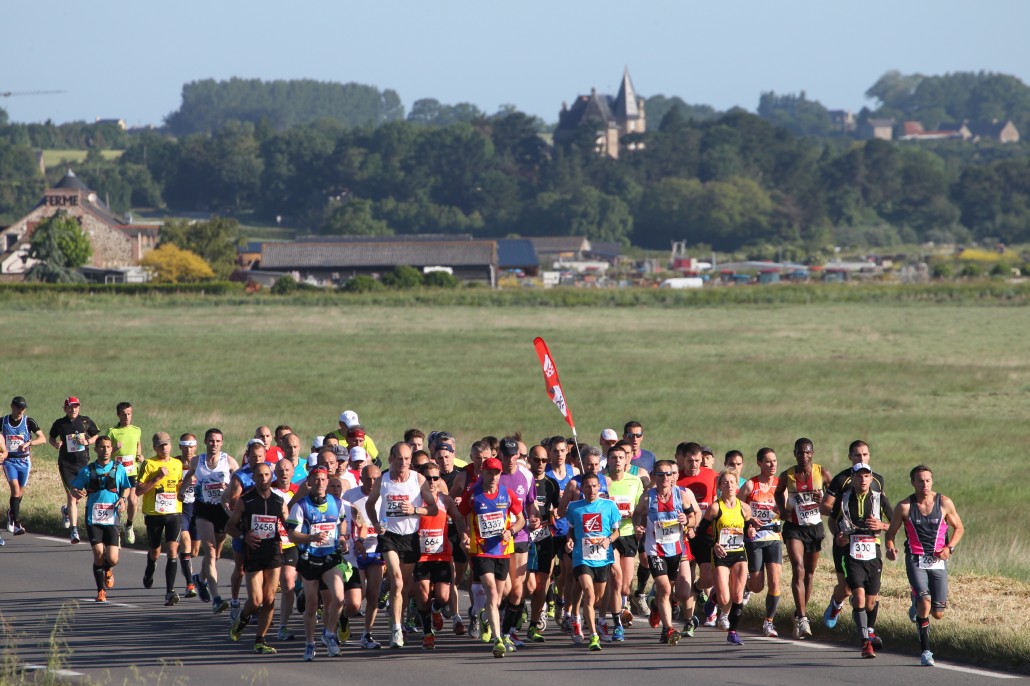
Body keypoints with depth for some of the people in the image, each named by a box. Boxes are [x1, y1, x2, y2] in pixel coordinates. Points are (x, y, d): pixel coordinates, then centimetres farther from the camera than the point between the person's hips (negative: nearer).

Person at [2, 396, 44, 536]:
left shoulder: (29, 422, -4)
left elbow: (42, 438, -12)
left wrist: (28, 443, -28)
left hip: (24, 460, 1)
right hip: (9, 460, -1)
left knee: (20, 491, 10)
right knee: (15, 488, -18)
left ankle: (11, 513, 40)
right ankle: (17, 524, -22)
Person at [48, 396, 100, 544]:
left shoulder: (86, 421, 2)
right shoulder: (59, 424, 0)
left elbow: (97, 436, 13)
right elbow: (51, 438, 15)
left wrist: (88, 441, -7)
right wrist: (56, 444, -7)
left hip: (83, 462, 2)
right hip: (66, 464, -2)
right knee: (72, 496, -9)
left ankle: (67, 510, 44)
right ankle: (74, 530, -8)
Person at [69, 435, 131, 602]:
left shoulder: (119, 469, 6)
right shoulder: (87, 470, 4)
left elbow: (126, 487, 17)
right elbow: (75, 488, 10)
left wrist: (122, 499, -4)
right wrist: (78, 493, -13)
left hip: (111, 519, 0)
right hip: (93, 518, 0)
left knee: (112, 559, -8)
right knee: (98, 554, -9)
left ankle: (108, 570, 31)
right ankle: (101, 591, 7)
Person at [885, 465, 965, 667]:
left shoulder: (944, 503, 0)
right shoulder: (904, 507, -3)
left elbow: (959, 528, 11)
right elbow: (891, 532, 5)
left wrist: (949, 547, -6)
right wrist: (890, 548, -17)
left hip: (938, 561, 2)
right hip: (915, 561, -2)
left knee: (938, 614, 2)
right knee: (925, 603, -24)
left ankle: (917, 604, 39)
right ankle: (925, 651, -14)